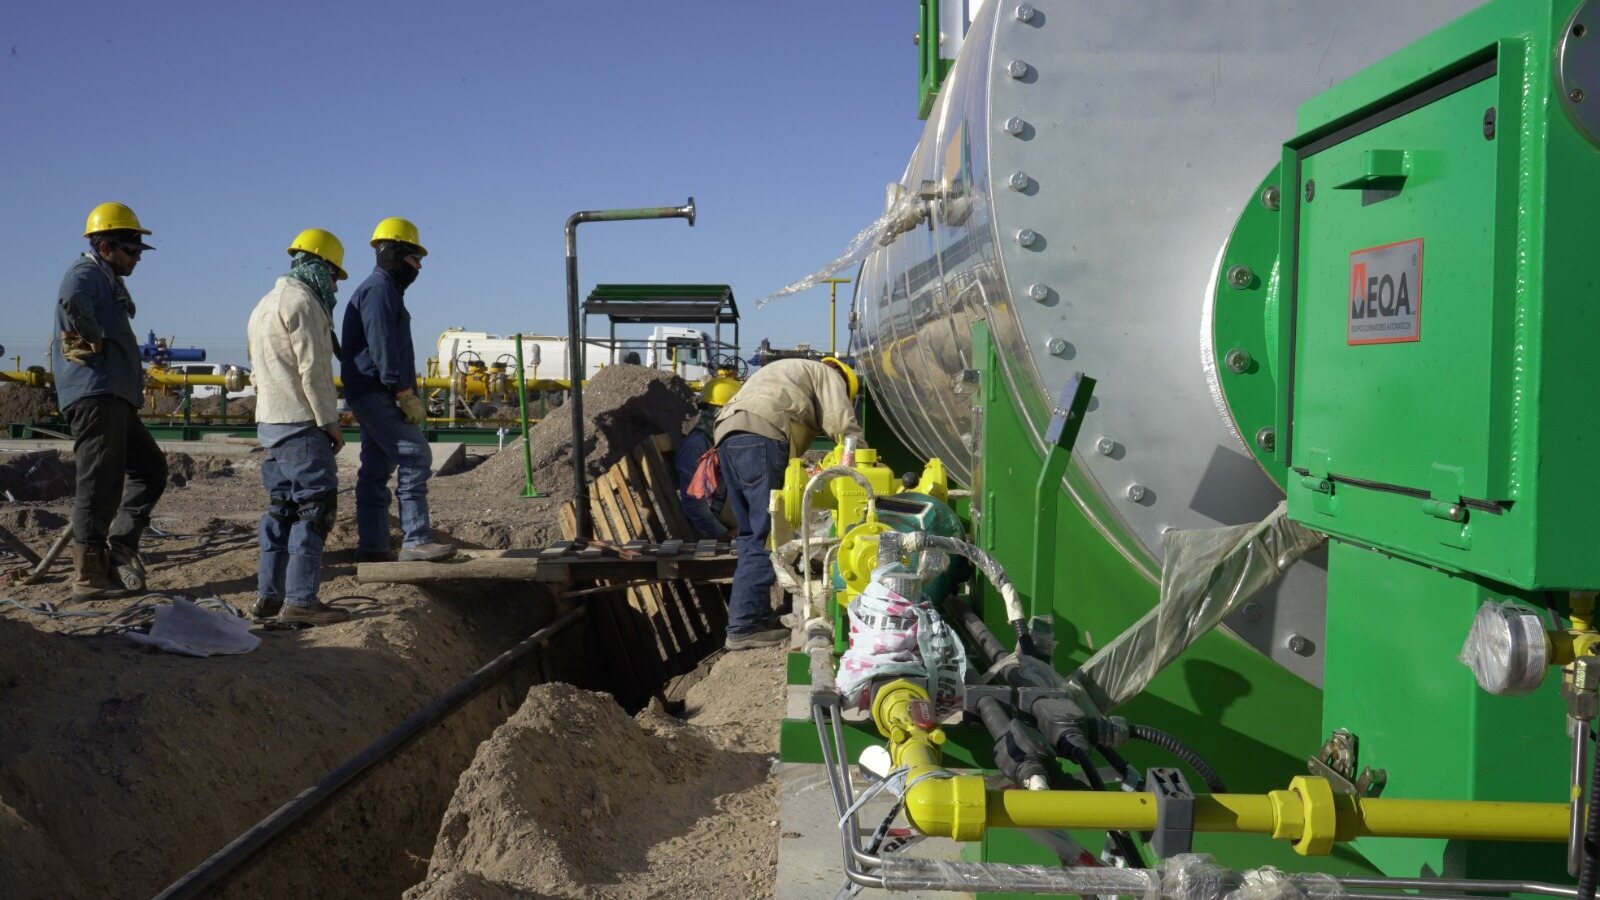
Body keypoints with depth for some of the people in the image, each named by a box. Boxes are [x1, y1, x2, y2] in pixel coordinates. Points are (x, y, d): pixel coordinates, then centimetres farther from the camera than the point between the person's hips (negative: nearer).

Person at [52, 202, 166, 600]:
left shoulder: (108, 281, 25)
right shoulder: (86, 273, -7)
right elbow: (72, 299, -31)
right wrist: (95, 338, -19)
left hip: (115, 399, 10)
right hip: (95, 393, -10)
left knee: (151, 468, 14)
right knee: (99, 482, -7)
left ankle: (120, 547, 10)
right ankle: (89, 576, -3)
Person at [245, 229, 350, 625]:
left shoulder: (267, 303, 22)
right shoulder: (301, 301, -10)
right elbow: (312, 369, -16)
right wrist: (330, 422, -12)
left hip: (271, 421, 10)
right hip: (300, 422, -10)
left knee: (282, 508, 13)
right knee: (314, 507, -9)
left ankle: (268, 595, 16)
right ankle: (300, 599, -11)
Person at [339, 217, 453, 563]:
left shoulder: (384, 289, 24)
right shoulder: (380, 289, -10)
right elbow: (381, 348, -19)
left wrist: (406, 394, 22)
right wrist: (405, 394, -20)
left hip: (370, 395, 11)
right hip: (376, 393, -11)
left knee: (377, 469, 10)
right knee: (415, 457, -14)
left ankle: (372, 546, 12)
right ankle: (415, 541, -17)